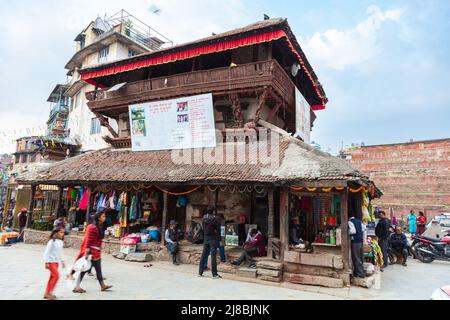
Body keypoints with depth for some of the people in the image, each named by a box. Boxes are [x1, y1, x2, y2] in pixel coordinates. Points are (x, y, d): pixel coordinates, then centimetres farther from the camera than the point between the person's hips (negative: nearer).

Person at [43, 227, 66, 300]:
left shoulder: (61, 242, 9)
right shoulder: (52, 241, -15)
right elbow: (47, 252, -14)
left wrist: (62, 261, 19)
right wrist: (46, 262, -17)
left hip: (56, 262, 8)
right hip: (51, 262, -8)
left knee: (52, 277, 12)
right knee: (56, 275, -15)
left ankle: (47, 293, 23)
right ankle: (49, 292, -4)